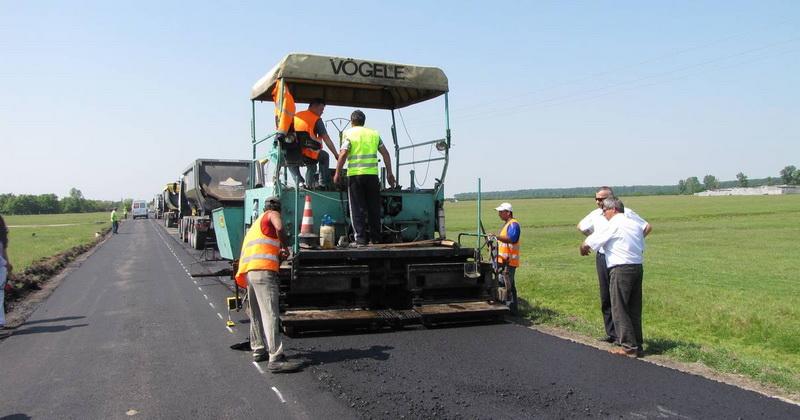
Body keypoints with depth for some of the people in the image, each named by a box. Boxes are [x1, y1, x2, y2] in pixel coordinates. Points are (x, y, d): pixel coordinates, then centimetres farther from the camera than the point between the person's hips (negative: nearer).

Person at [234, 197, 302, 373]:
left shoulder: (257, 222, 32)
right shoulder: (272, 214, 8)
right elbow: (279, 228, -14)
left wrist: (278, 252, 42)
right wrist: (284, 247, -1)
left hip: (248, 271, 9)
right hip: (263, 271, -9)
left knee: (256, 314, 21)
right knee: (270, 314, -15)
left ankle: (258, 350, 33)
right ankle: (276, 359, -20)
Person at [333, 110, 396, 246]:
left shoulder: (348, 133, 3)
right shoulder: (374, 133, 14)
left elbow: (343, 154, -9)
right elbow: (385, 154, 10)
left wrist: (337, 173, -2)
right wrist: (389, 173, 15)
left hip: (355, 174, -3)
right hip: (372, 174, 3)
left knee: (357, 208, 2)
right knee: (374, 208, 10)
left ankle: (361, 239, 0)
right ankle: (375, 238, 14)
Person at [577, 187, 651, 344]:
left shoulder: (625, 213, -7)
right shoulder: (595, 215, 8)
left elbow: (647, 227, -3)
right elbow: (581, 226, 25)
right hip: (602, 258, 5)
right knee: (605, 298, 9)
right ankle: (611, 333, 19)